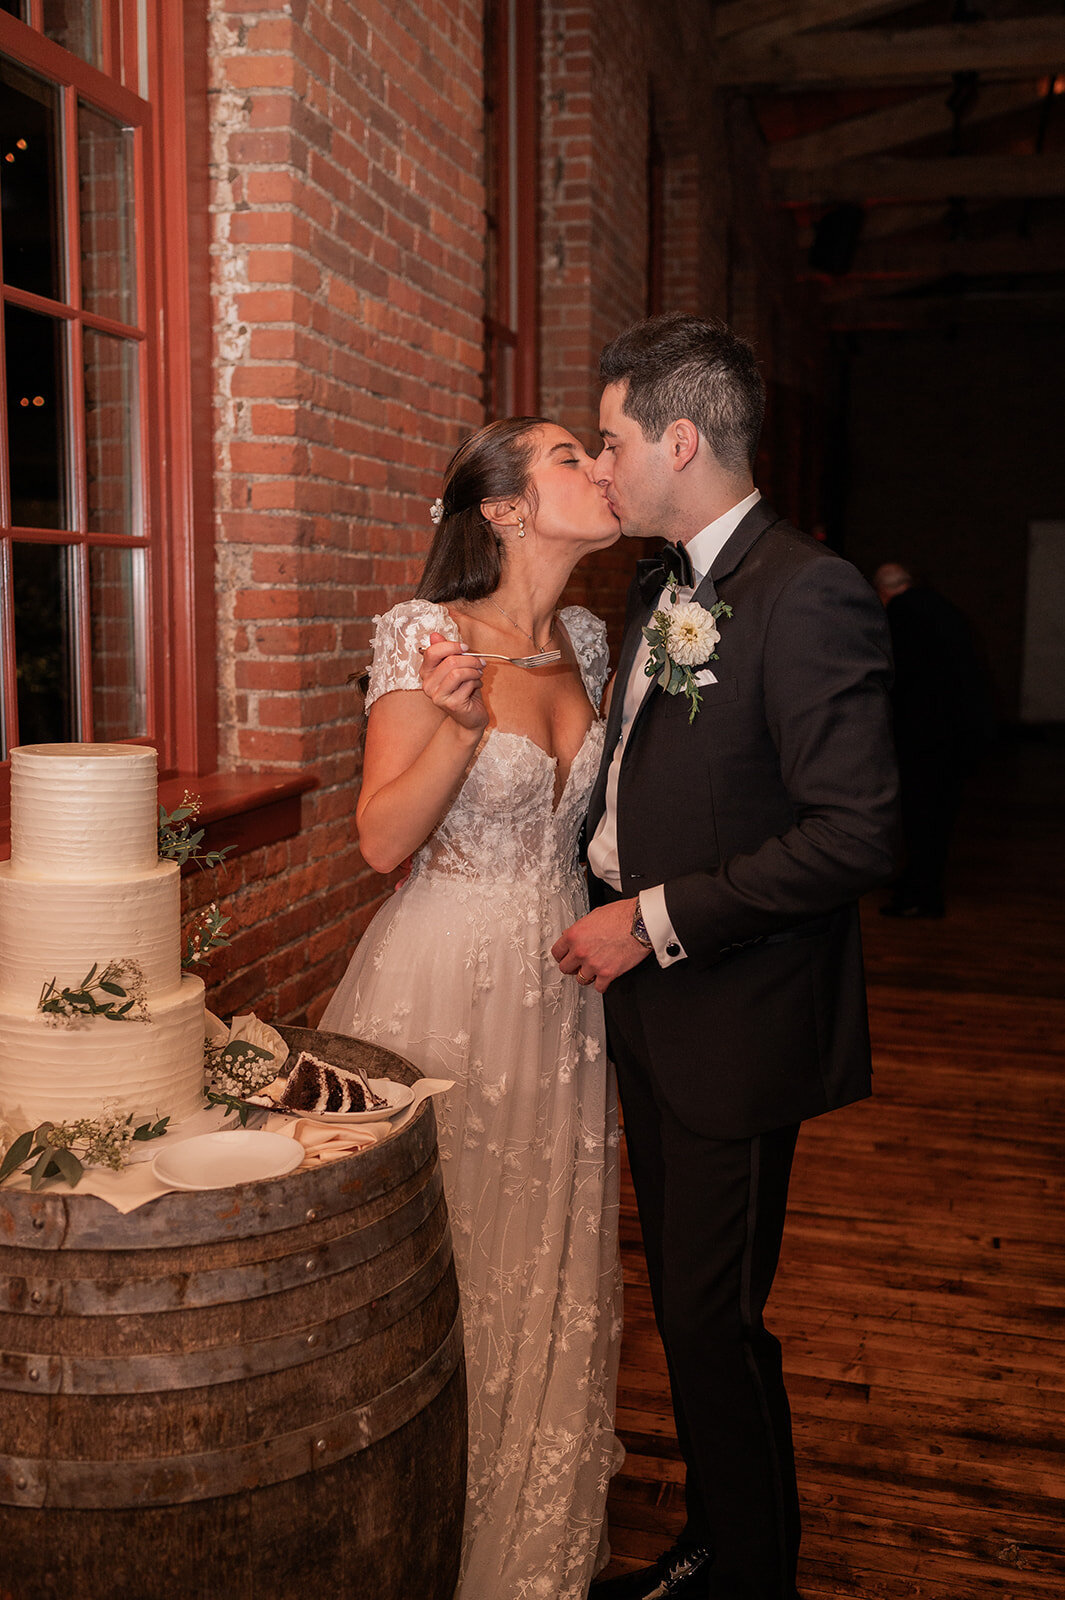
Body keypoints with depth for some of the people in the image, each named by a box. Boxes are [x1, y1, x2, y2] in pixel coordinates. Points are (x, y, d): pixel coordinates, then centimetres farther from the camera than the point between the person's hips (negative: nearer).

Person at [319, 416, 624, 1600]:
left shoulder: (585, 642, 6)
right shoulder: (427, 634, -13)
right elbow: (383, 838, -15)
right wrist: (460, 721, -28)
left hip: (564, 983, 6)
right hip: (452, 985, -6)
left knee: (553, 1269, 17)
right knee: (443, 1273, 7)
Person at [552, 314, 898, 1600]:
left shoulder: (808, 596, -18)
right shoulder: (660, 589, 10)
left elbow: (856, 833, -23)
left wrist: (658, 919, -20)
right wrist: (606, 894, 4)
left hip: (736, 1022, -8)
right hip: (652, 1001, 8)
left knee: (713, 1321, 5)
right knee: (684, 1305, 20)